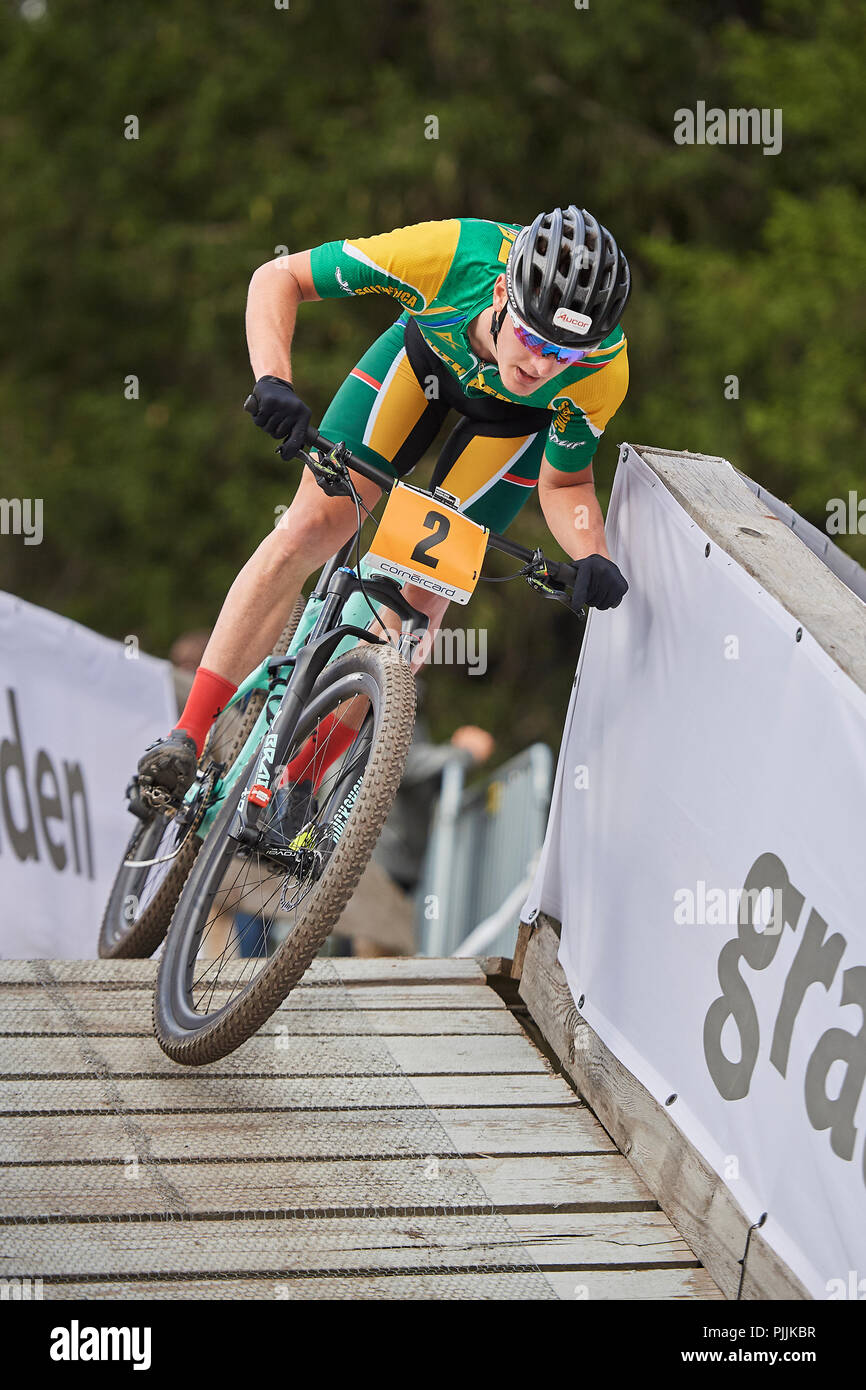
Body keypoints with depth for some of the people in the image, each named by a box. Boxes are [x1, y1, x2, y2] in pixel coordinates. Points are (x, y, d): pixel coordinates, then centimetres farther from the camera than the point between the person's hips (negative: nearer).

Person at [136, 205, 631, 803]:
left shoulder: (603, 373, -37)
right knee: (311, 527, -14)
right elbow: (278, 277, -28)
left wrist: (593, 557, -37)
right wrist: (274, 381, -43)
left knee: (424, 586, -8)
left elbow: (565, 482, -18)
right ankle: (188, 739, -11)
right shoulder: (450, 253, -41)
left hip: (519, 416, 0)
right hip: (430, 348, 0)